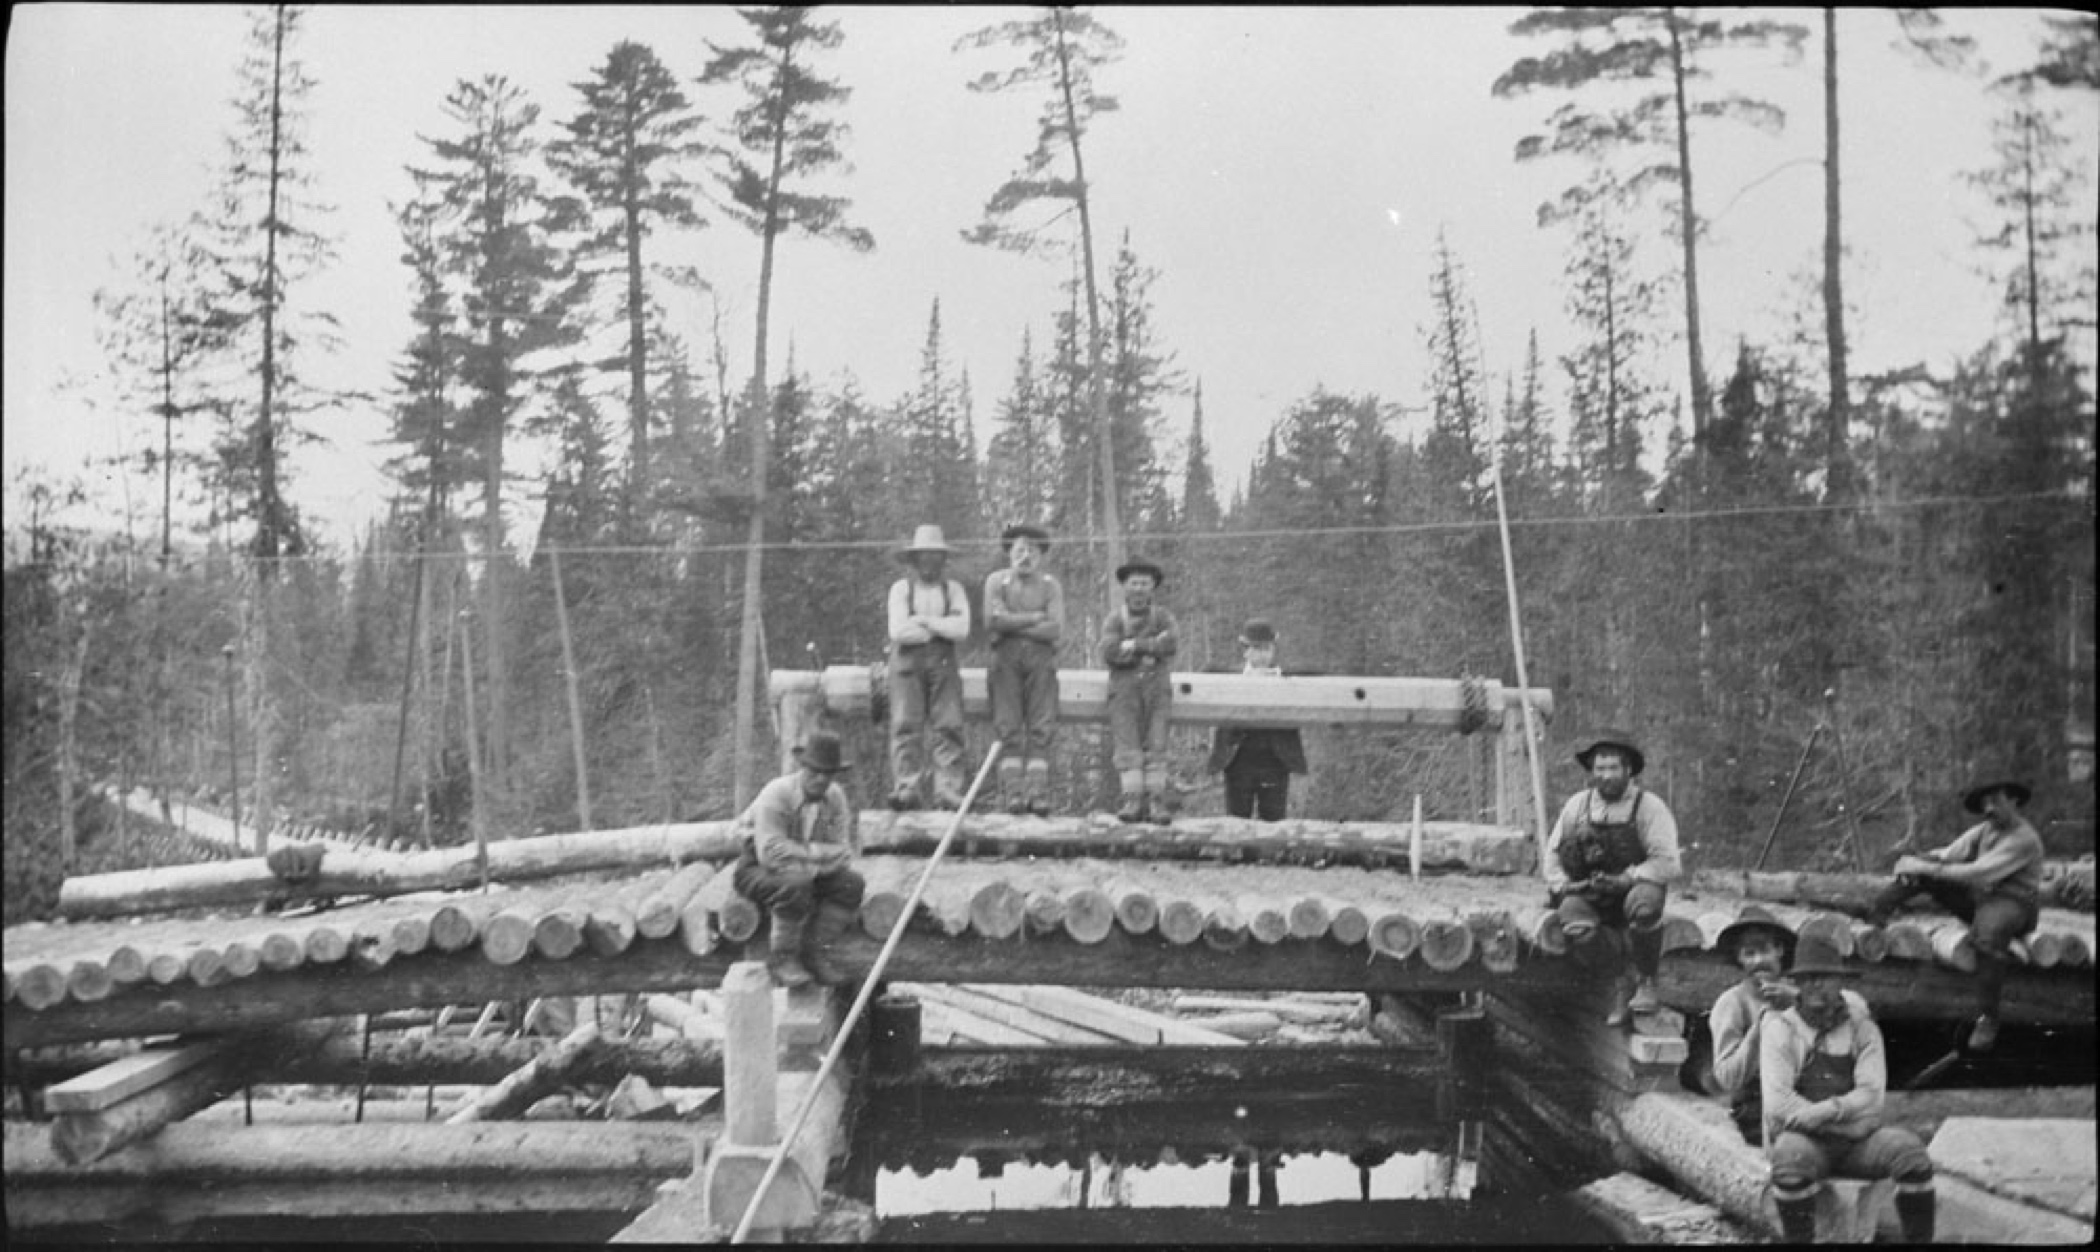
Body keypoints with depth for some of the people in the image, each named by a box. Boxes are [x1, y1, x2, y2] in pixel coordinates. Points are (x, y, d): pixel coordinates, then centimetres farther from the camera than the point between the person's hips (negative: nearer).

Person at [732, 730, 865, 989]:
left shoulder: (835, 796, -5)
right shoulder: (775, 794, -23)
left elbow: (842, 852, -9)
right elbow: (770, 852, -31)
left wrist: (809, 867, -26)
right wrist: (816, 852, -26)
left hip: (807, 875, 6)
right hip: (758, 869, -6)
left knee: (852, 883, -16)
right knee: (795, 885, -37)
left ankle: (814, 953, -12)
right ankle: (782, 958, -19)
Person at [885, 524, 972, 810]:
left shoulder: (953, 589, 11)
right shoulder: (900, 588, 8)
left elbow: (961, 629, -3)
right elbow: (898, 631, -6)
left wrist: (923, 620, -4)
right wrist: (940, 628, -1)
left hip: (943, 665, 1)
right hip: (907, 663, -1)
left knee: (948, 727, -6)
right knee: (905, 726, -8)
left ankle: (948, 791, -8)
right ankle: (907, 789, -8)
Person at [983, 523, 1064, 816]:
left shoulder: (1051, 585, 7)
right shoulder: (996, 581, 6)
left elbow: (1056, 630, -5)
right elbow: (992, 620, -10)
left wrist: (1013, 624, -6)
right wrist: (1034, 618, -6)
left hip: (1041, 659, 0)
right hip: (1005, 659, 0)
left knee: (1040, 730, -6)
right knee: (1009, 729, -6)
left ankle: (1038, 796, -11)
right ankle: (1012, 795, -10)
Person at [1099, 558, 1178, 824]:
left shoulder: (1163, 617, 11)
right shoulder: (1113, 620, 10)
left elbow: (1169, 644, -10)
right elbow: (1108, 652, -8)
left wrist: (1131, 645, -8)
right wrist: (1149, 649, -8)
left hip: (1157, 687, 0)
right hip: (1124, 689, 0)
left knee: (1156, 745, -8)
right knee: (1127, 745, -11)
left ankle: (1156, 802, -12)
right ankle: (1133, 800, -16)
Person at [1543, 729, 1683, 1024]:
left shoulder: (1649, 807, -2)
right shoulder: (1577, 805, 9)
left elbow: (1668, 863, -10)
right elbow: (1553, 853, 17)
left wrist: (1626, 879, -22)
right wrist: (1562, 885, -3)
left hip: (1632, 890, -2)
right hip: (1585, 895, 2)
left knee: (1644, 903, -38)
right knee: (1577, 931, -31)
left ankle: (1646, 982, -14)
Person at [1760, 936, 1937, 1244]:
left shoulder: (1862, 1028, 6)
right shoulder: (1780, 1028, 0)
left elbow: (1871, 1096, -5)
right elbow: (1778, 1103, -11)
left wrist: (1826, 1110, -21)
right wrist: (1844, 1115, -14)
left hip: (1857, 1141, 3)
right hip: (1804, 1139, -2)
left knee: (1909, 1149, -24)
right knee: (1791, 1155, -36)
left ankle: (1919, 1239, -12)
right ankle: (1798, 1240, -21)